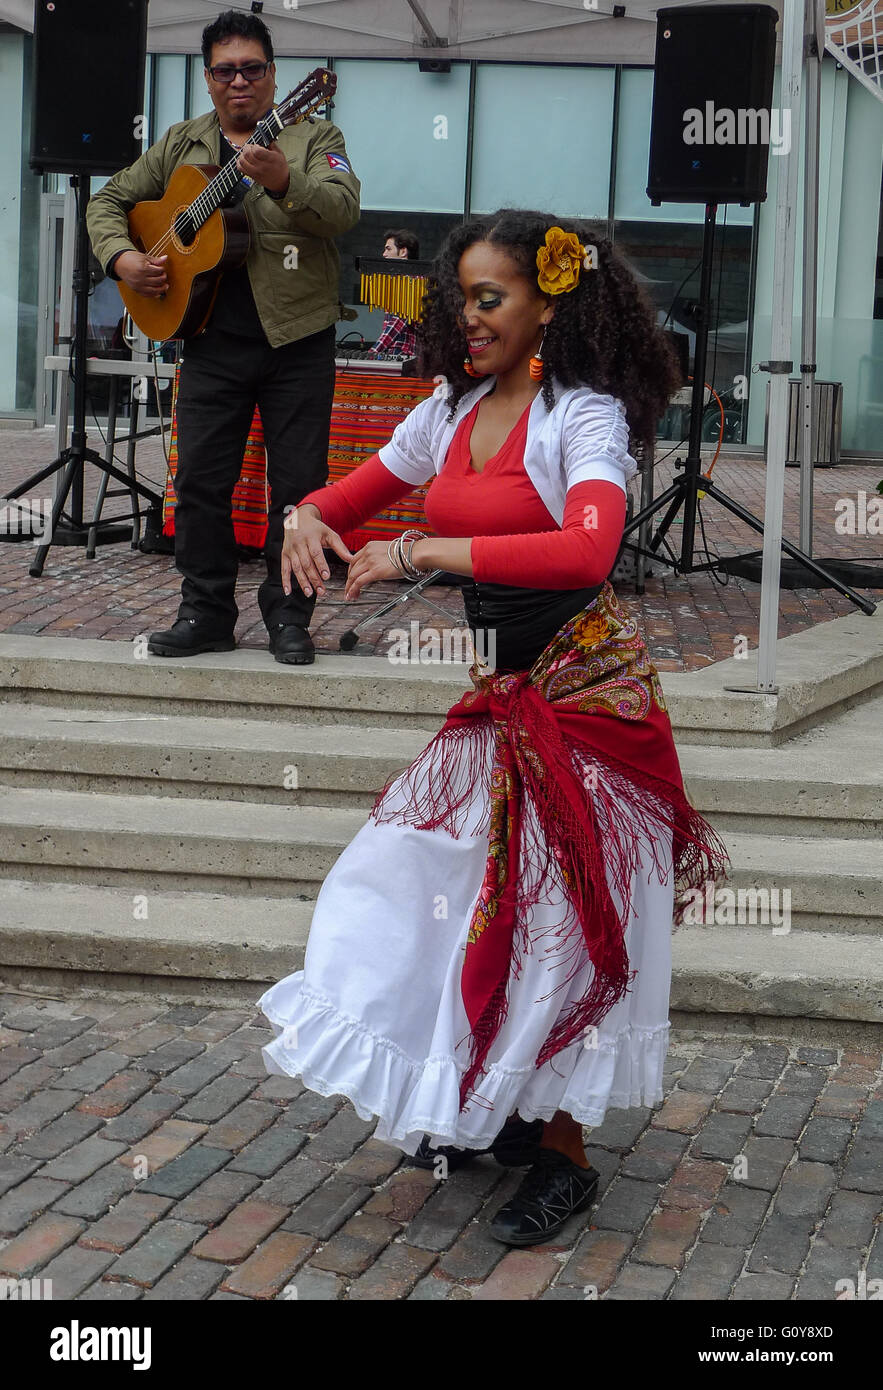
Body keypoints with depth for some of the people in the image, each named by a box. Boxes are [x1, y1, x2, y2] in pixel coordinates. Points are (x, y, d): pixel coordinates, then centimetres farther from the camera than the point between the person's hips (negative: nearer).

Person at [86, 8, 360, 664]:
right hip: (213, 342, 3)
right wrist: (122, 257, 0)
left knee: (299, 482, -1)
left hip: (298, 338, -3)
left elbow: (344, 210, -15)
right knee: (200, 479, 2)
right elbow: (110, 200, 20)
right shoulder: (180, 145, 13)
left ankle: (288, 616, 10)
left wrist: (284, 183, -32)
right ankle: (206, 614, 13)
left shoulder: (313, 136, 3)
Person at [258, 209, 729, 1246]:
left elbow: (587, 550, -32)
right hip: (497, 692, 6)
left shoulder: (585, 415, -14)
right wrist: (308, 518, -7)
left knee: (559, 918, -1)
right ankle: (488, 1108, 28)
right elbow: (350, 497, 19)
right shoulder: (449, 413, 8)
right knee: (480, 899, 9)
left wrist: (421, 552, -29)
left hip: (584, 692, -6)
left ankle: (563, 1155, 14)